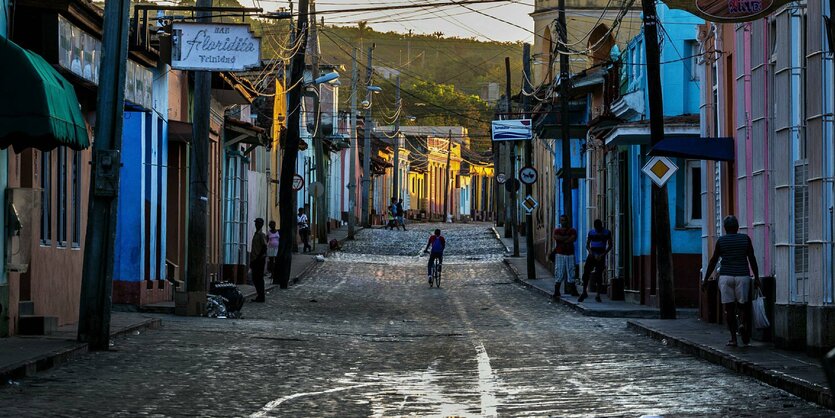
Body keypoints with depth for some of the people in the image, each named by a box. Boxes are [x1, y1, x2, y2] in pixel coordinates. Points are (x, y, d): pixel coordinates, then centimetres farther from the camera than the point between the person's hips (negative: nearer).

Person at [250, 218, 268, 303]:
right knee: (255, 279, 10)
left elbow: (264, 247, -17)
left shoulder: (261, 235, -10)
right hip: (255, 260, 9)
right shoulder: (255, 234, 17)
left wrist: (259, 257, -20)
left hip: (259, 260, -9)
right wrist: (251, 260, 19)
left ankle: (261, 297, -3)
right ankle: (259, 296, 15)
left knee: (259, 278, -6)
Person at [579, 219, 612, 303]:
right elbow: (587, 244, 13)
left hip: (600, 256, -2)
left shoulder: (607, 233, 2)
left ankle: (598, 295, 0)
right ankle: (584, 292, 2)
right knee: (586, 272, -10)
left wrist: (603, 255, -11)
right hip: (592, 255, 2)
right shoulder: (591, 232, 10)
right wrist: (590, 250, -9)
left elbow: (610, 246, 0)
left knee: (599, 275, -8)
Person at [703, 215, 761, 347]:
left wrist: (706, 279, 10)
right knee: (745, 305, 12)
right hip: (742, 276, 0)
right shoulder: (745, 239, 3)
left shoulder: (721, 240, 2)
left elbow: (713, 261, 3)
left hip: (725, 277, 0)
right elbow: (752, 259, 3)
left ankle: (733, 338, -3)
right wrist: (756, 278, 9)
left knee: (729, 308, 2)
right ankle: (744, 324, -17)